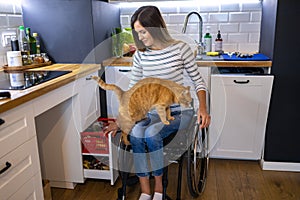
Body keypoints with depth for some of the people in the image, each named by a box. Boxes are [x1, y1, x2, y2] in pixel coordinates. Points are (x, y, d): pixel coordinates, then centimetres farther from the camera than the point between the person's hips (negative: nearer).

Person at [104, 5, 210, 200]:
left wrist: (203, 108, -19)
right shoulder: (140, 55, 2)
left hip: (179, 111, -3)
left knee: (151, 133, -31)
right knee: (135, 133, -28)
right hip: (153, 111, 4)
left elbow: (199, 81, -2)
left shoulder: (180, 48, -9)